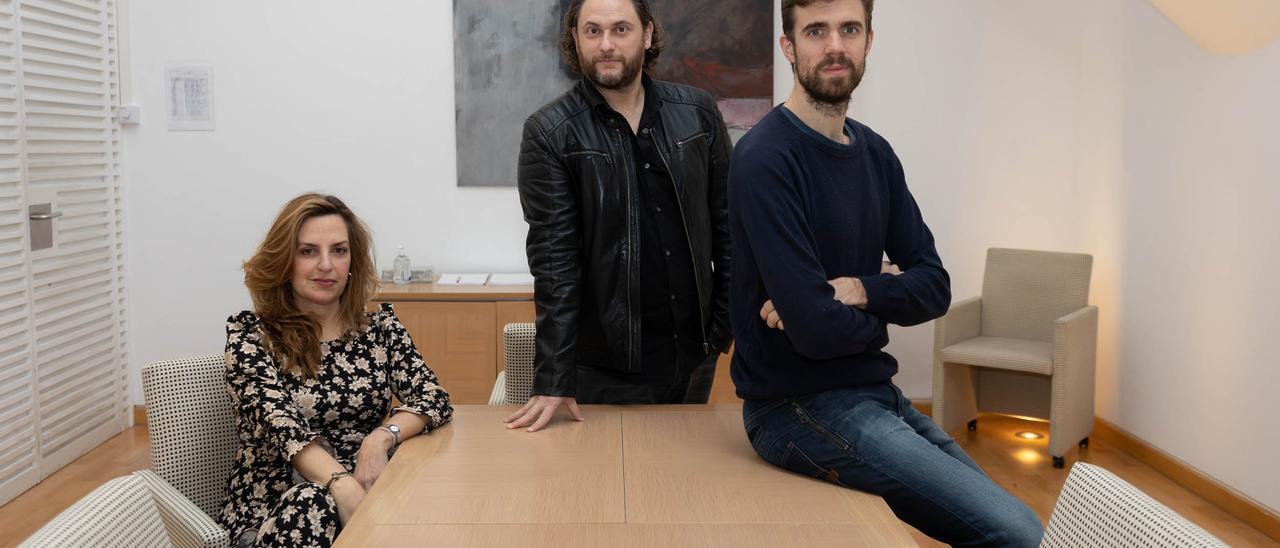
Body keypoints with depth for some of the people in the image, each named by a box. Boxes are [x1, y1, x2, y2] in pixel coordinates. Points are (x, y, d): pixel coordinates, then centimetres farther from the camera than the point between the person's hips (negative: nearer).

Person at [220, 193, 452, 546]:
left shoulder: (380, 326, 9)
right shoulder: (249, 334, -1)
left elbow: (434, 398, 1)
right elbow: (279, 423, -16)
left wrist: (382, 437, -22)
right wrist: (343, 486, -34)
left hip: (364, 491, 3)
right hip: (274, 505, -2)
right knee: (312, 504, -36)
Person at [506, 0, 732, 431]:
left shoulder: (698, 113, 3)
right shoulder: (549, 133, -7)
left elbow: (726, 222, 7)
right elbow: (554, 256, -12)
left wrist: (729, 318, 1)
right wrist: (553, 380, -15)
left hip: (695, 352, 4)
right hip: (605, 367, -3)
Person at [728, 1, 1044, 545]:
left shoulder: (875, 152, 7)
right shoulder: (766, 160, -18)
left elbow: (934, 285, 4)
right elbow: (817, 329, -24)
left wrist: (857, 290, -16)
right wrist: (886, 298, -3)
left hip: (873, 392, 8)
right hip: (802, 406, -8)